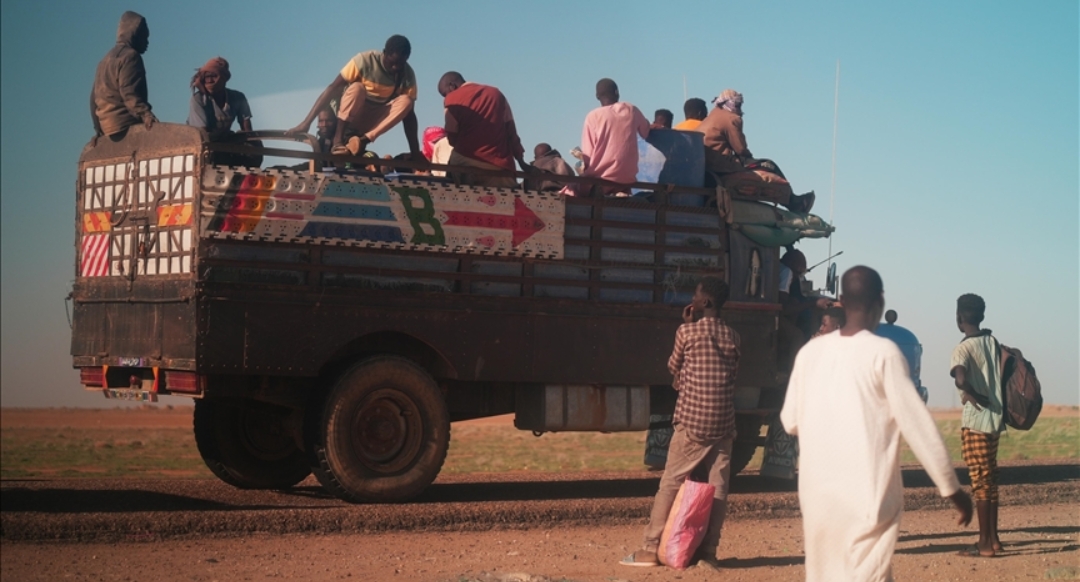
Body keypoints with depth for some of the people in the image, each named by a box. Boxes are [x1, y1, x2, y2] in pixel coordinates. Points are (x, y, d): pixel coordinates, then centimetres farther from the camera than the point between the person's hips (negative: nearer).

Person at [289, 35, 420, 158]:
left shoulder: (408, 74, -13)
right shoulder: (365, 60, -22)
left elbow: (408, 113, -10)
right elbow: (333, 89, -26)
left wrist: (415, 153, -17)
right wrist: (306, 123, -33)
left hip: (375, 120, 3)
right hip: (350, 117, -3)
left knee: (405, 101, -25)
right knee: (357, 87, -34)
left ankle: (364, 140, -33)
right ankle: (338, 140, -35)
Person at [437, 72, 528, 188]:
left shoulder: (452, 98, 4)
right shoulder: (496, 93, 15)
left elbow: (452, 139, -1)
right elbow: (512, 133, 11)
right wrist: (521, 162, 12)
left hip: (467, 165, -3)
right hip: (500, 167, 3)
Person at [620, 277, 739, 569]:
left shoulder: (687, 331, -6)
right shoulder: (732, 337, 7)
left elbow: (674, 367, 9)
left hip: (692, 422, -3)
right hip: (723, 423, 4)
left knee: (670, 483, 2)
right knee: (718, 487, 4)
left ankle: (651, 549, 1)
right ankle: (708, 553, 3)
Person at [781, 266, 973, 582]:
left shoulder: (810, 351, 5)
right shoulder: (883, 352, -8)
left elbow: (790, 421, 12)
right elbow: (917, 424, -9)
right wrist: (952, 488, -3)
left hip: (817, 493, 5)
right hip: (866, 495, -5)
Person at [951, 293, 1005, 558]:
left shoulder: (963, 349, -13)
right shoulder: (994, 343, 9)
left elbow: (961, 379, -32)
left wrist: (974, 396, -20)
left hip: (975, 421, -7)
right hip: (996, 418, 7)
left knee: (980, 481, -3)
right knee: (990, 480, 15)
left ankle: (985, 544, -1)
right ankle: (992, 538, 20)